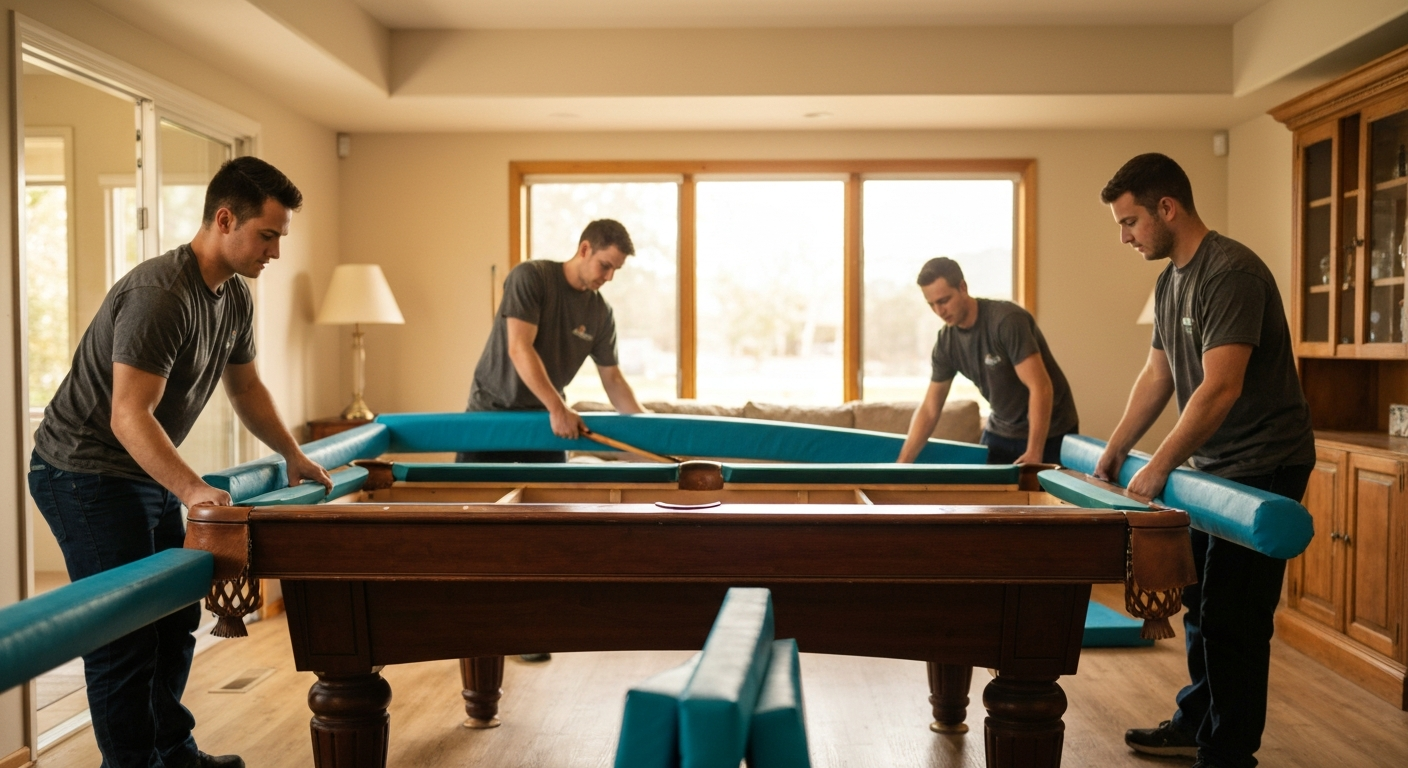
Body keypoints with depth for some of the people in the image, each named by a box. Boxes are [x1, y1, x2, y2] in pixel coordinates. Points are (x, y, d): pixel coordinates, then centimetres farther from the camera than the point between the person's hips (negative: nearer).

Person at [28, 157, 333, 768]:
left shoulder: (236, 299, 3)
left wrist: (294, 456, 15)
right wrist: (193, 490, -42)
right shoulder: (160, 294, -26)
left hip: (149, 475, 9)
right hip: (86, 476, -9)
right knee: (125, 637, -6)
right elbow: (128, 415, -32)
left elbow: (246, 388, 17)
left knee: (177, 618, 14)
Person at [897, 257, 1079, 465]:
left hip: (1050, 434, -6)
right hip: (1001, 431, 6)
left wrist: (1034, 453, -33)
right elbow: (929, 410, 0)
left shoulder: (1007, 320, -25)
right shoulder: (946, 342, -6)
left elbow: (1040, 387, -28)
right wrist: (902, 463, -8)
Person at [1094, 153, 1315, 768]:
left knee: (1232, 615, -4)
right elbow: (1157, 376, 14)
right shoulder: (1170, 281, 9)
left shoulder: (1231, 273, -21)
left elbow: (1219, 389, -27)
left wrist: (1158, 469, -23)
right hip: (1213, 464, 10)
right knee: (1200, 601, 17)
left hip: (1264, 467, -9)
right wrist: (1113, 453, 10)